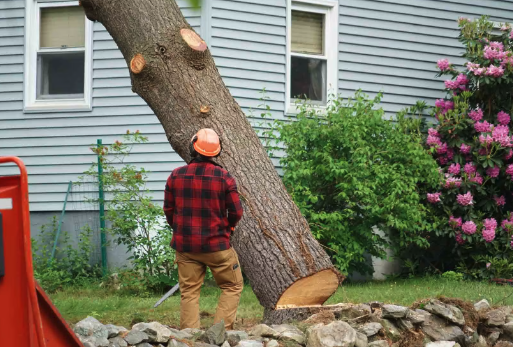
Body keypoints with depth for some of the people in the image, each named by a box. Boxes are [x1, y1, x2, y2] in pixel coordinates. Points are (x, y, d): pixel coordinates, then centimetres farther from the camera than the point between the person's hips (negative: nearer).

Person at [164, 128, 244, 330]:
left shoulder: (176, 176, -3)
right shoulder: (224, 177, -10)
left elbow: (169, 210, 5)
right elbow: (236, 212, -5)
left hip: (184, 245, 3)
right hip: (216, 245, -3)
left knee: (189, 293, 8)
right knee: (232, 287, 11)